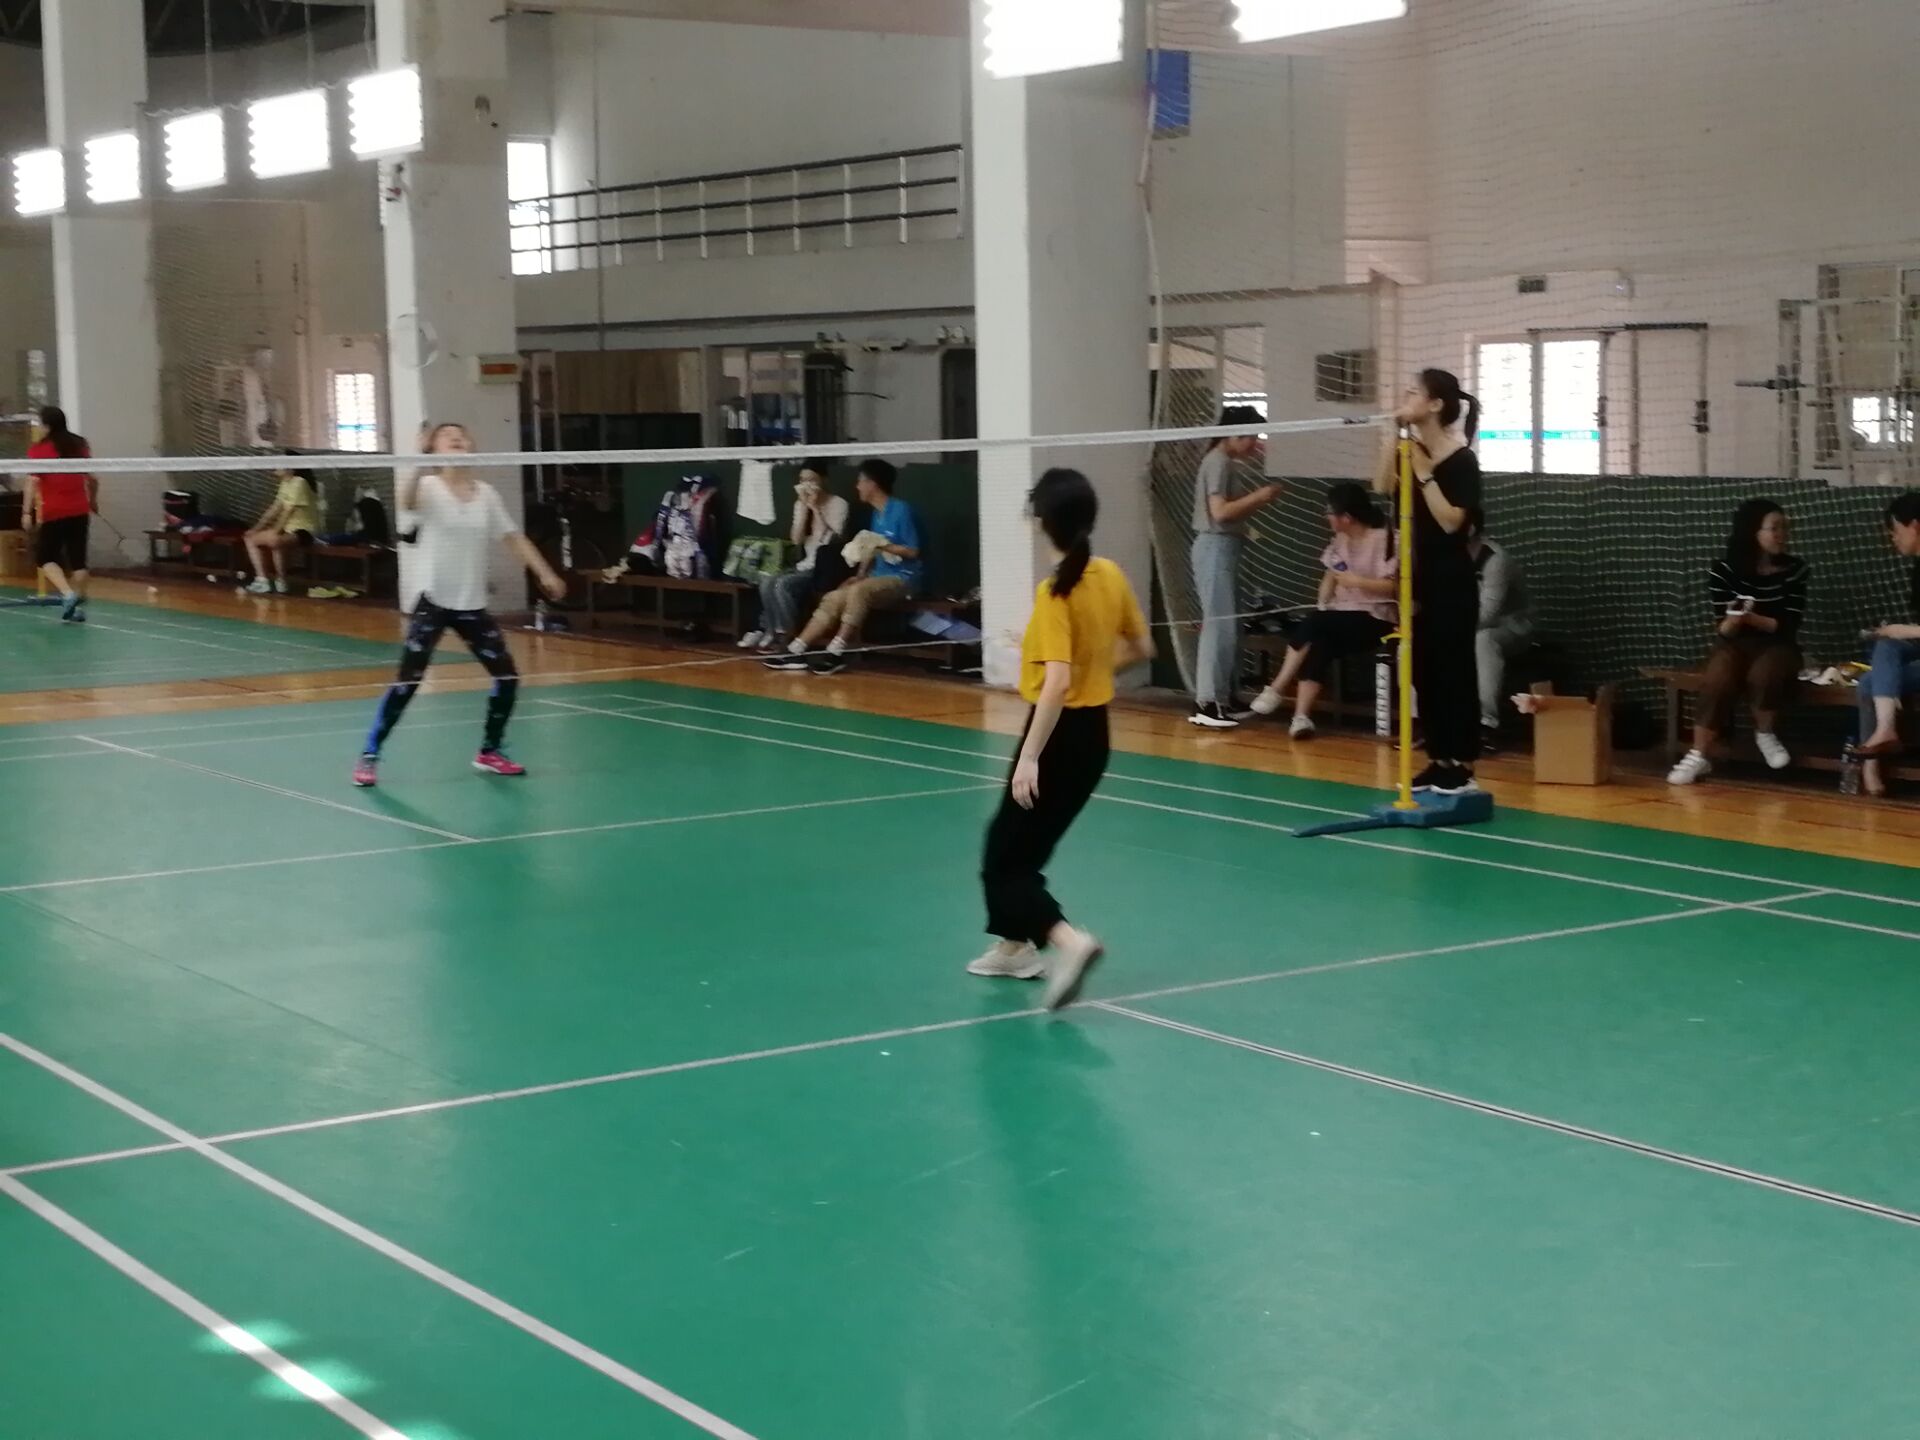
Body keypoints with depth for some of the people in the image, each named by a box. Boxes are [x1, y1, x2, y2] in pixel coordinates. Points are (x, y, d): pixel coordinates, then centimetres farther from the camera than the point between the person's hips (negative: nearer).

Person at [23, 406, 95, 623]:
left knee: (45, 557, 7)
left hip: (53, 513, -4)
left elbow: (33, 482, -14)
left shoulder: (38, 449, -7)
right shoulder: (80, 445, 7)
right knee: (78, 560, 8)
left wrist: (28, 512, -13)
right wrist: (93, 501, 27)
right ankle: (78, 606, 9)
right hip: (79, 511, 4)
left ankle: (68, 594, -14)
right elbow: (92, 478, 12)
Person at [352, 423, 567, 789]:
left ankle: (489, 752, 23)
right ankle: (369, 756, -2)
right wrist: (419, 457, -37)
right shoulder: (428, 488, -8)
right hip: (433, 601, -5)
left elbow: (513, 537, 11)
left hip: (472, 604, 5)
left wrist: (545, 573, 5)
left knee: (507, 677, 4)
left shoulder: (486, 493, 6)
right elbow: (404, 500, -31)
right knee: (407, 681, -11)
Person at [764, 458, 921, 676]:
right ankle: (796, 651, -12)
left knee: (858, 591, -35)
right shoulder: (877, 513, 14)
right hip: (880, 577, 9)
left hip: (903, 579, -9)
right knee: (832, 598, -7)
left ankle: (836, 653, -34)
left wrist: (882, 545, -22)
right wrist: (861, 574, 4)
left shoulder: (901, 510, -13)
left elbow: (913, 551, -13)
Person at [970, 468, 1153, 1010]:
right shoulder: (1111, 575, 1)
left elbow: (1058, 682, -28)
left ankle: (1069, 940, -20)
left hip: (1061, 732, -8)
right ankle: (1016, 945, 34)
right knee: (1023, 847, 24)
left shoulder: (1056, 591, -21)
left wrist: (1030, 756, -28)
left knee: (1003, 861, -1)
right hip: (1095, 731, 8)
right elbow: (1141, 648, 13)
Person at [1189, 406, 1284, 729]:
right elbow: (1220, 511, -20)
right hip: (1215, 548, -10)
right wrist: (1259, 495, -14)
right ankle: (1206, 703, -13)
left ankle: (1222, 699, 15)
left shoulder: (1223, 461, 18)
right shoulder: (1219, 461, -11)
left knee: (1228, 626, 11)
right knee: (1219, 625, -12)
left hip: (1224, 549, 10)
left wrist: (1260, 501, 7)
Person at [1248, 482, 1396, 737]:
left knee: (1313, 625, -27)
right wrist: (1321, 609, -4)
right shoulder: (1339, 540, 12)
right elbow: (1330, 576, 11)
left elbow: (1393, 586, -14)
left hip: (1375, 619, -6)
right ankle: (1302, 715, -33)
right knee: (1319, 643, -26)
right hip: (1341, 615, 6)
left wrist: (1356, 582, -21)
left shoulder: (1384, 538, -12)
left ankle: (1278, 690, -18)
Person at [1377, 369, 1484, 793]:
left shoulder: (1461, 460, -14)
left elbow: (1451, 520, -20)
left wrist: (1425, 474, -21)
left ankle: (1462, 767, 2)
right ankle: (1439, 761, 17)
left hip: (1451, 583, -8)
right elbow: (1383, 488, -4)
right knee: (1424, 673, 10)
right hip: (1418, 579, 8)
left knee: (1455, 672, -3)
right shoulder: (1413, 451, 8)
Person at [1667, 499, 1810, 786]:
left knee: (1764, 674, -36)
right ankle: (1698, 757, -27)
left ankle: (1765, 734, -7)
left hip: (1776, 645, 0)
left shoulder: (1794, 569, -3)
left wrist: (1753, 618, -24)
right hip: (1735, 644, 0)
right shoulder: (1724, 570, -4)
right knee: (1718, 680, -33)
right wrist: (1733, 621, -29)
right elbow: (1722, 629, -4)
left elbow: (1789, 626, -7)